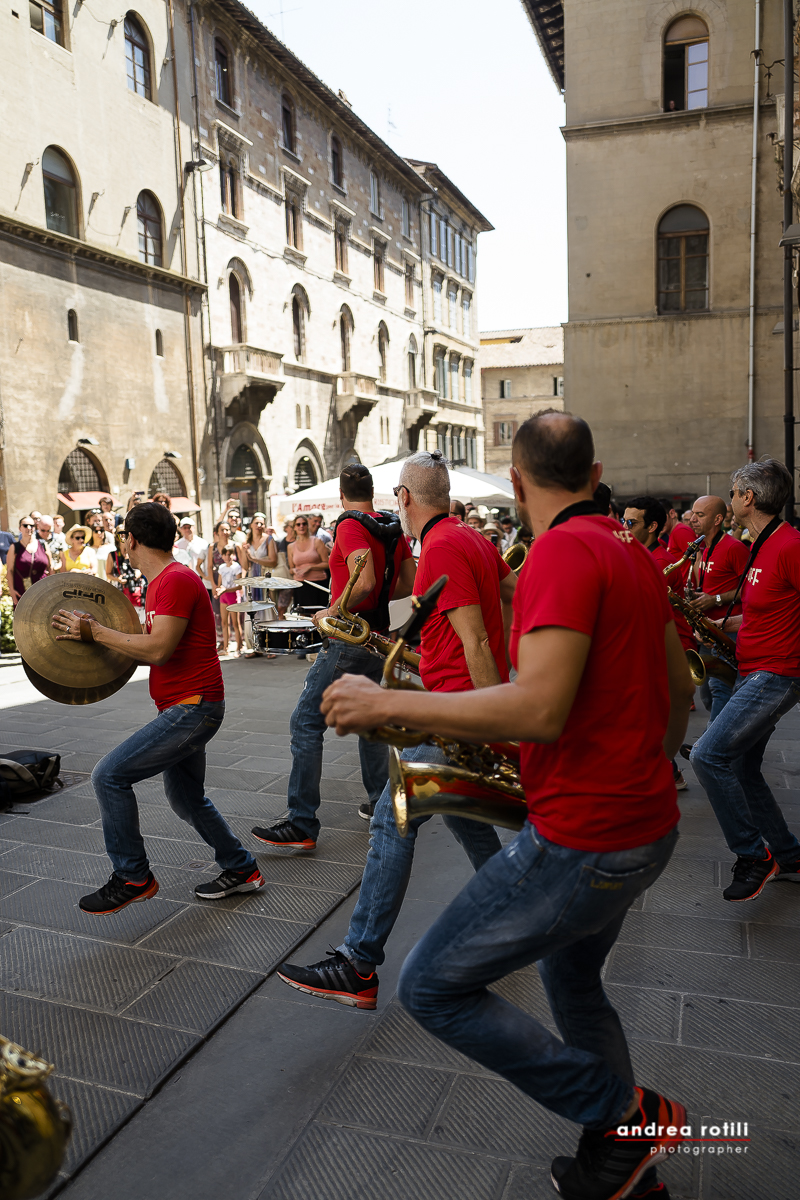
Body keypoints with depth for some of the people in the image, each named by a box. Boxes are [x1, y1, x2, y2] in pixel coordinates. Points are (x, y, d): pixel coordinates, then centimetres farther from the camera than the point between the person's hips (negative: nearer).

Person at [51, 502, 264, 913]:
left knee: (109, 775, -12)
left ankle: (132, 877, 2)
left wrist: (95, 631, -19)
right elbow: (150, 648, 16)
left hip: (193, 706, -11)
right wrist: (97, 637, 10)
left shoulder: (176, 579, -17)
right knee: (185, 799, 19)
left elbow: (158, 650, -25)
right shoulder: (161, 581, 16)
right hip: (183, 707, 11)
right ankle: (241, 870, 32)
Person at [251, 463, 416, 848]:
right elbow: (409, 583, 15)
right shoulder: (393, 528, 9)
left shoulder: (350, 526, -14)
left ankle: (301, 824, -4)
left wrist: (332, 612, -14)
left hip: (348, 641, -9)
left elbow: (364, 582, -27)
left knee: (306, 723, -4)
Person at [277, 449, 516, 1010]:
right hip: (468, 705, 10)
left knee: (394, 821, -8)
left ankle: (359, 967, -4)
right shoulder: (474, 537, 12)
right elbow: (513, 591, 26)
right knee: (461, 810, 23)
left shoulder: (442, 548, -18)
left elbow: (475, 644, -22)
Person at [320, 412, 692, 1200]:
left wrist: (383, 705, -25)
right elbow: (678, 692, 16)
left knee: (431, 986, 2)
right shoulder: (633, 555, 8)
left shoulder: (564, 551, -20)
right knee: (572, 979, 28)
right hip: (643, 824, 10)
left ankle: (625, 1117, 10)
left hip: (580, 839, -10)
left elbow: (540, 709, -31)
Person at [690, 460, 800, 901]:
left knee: (708, 756, -17)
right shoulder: (760, 547, 14)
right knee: (741, 769, 14)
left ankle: (753, 854, -2)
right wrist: (719, 625, 10)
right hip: (753, 673, 10)